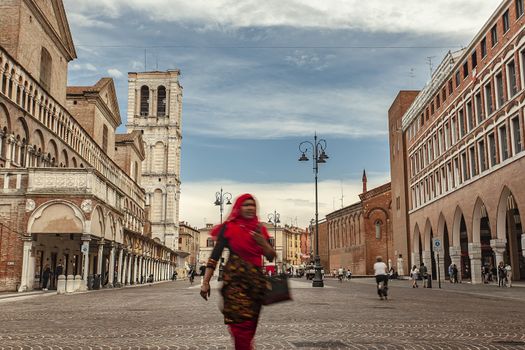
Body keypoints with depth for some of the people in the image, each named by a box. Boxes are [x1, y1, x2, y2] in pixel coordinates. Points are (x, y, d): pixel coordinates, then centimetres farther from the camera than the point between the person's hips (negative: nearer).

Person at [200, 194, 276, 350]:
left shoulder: (260, 229, 12)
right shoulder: (229, 227, 0)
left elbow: (271, 256, 11)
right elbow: (215, 255, -3)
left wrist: (263, 242, -8)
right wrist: (206, 282, -8)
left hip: (256, 280, 5)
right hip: (235, 278, -5)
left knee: (251, 322, 8)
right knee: (241, 321, -14)